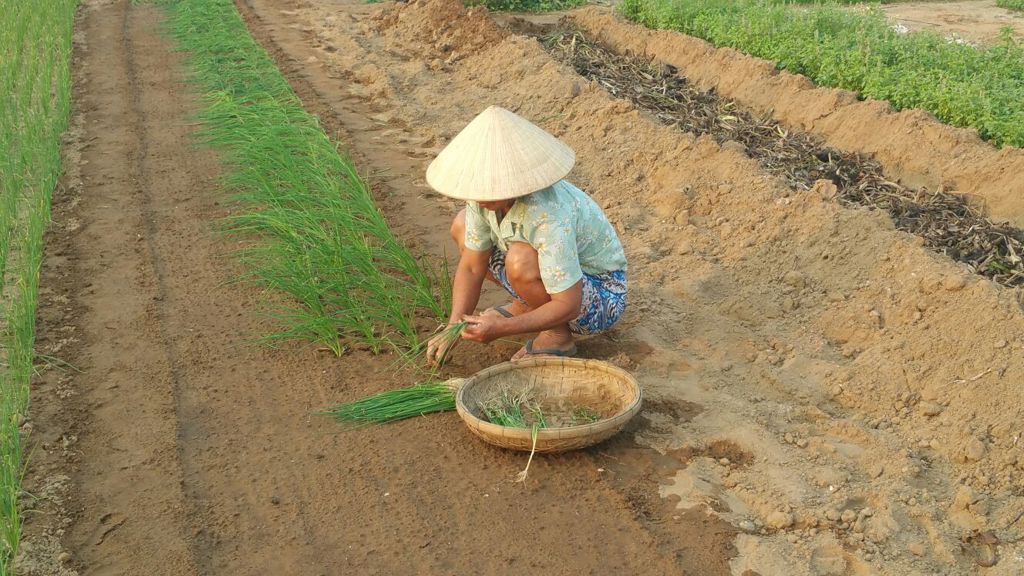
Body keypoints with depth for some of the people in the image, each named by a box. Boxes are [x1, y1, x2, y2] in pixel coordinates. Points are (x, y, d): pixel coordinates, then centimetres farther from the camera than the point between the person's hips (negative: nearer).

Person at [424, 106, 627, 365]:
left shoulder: (548, 215, -38)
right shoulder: (487, 191, -16)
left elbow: (568, 305, -33)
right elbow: (471, 267, -6)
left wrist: (501, 329, -37)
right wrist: (454, 327, -16)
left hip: (601, 295, -7)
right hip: (552, 275, 7)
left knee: (520, 261, -36)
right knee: (463, 226, 2)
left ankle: (558, 336, -9)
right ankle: (525, 306, 11)